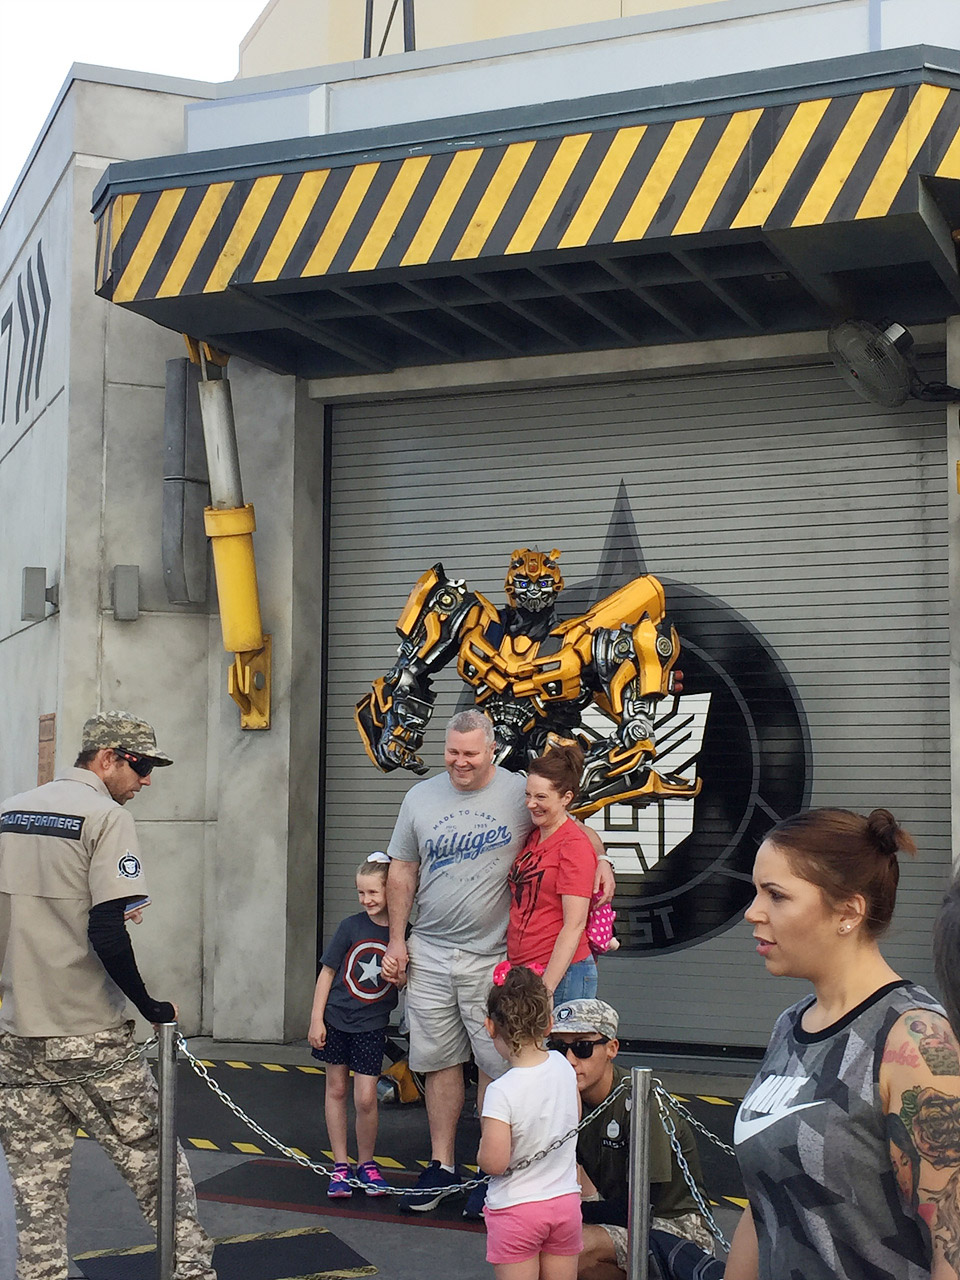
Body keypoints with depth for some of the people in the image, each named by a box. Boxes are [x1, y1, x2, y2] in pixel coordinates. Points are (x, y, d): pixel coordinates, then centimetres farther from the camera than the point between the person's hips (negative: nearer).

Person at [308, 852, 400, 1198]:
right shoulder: (351, 926, -7)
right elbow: (328, 972, 0)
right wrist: (316, 1019, -2)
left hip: (372, 1025, -1)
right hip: (337, 1019, 1)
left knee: (365, 1098, -6)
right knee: (336, 1089, 9)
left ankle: (367, 1163, 16)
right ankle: (340, 1165, 21)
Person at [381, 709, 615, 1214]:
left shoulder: (522, 794, -3)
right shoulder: (420, 798, 6)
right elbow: (402, 873, 11)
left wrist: (600, 857, -13)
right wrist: (396, 941, 7)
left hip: (492, 958, -3)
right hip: (428, 953, 3)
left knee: (495, 1065, 0)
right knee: (439, 1062, 10)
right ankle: (441, 1167, 21)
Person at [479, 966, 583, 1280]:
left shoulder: (502, 1092, -24)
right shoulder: (563, 1067, -5)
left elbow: (493, 1163, -23)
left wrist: (482, 1148, -2)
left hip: (515, 1210, -5)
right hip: (565, 1200, 5)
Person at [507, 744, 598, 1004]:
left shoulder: (574, 845, -10)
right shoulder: (532, 838, 12)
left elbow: (574, 925, -14)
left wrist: (546, 988, -18)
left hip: (562, 973, -7)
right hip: (520, 970, 7)